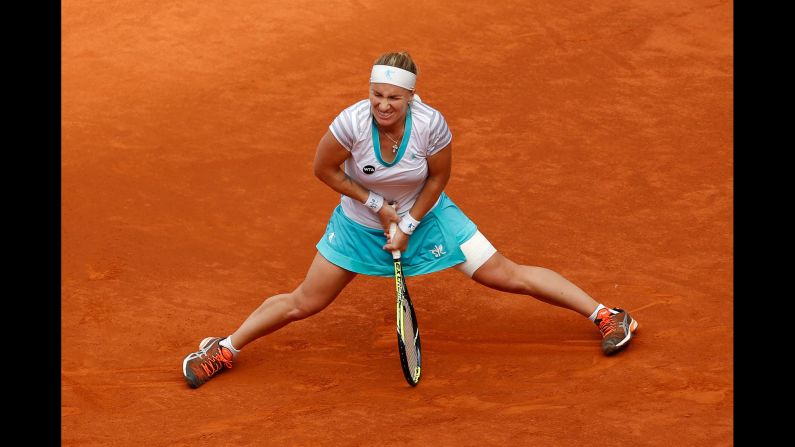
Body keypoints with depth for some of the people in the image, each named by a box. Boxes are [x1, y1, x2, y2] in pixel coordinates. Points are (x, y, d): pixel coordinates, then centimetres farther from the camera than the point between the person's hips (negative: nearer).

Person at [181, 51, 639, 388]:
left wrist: (409, 224, -14)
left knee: (507, 275, -4)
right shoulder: (352, 122, -30)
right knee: (303, 303, 3)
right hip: (360, 221, 0)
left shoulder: (431, 124, -29)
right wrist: (375, 204, -16)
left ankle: (606, 315, 6)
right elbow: (324, 169, -13)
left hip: (425, 214, 0)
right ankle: (224, 350, 21)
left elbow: (438, 177, -11)